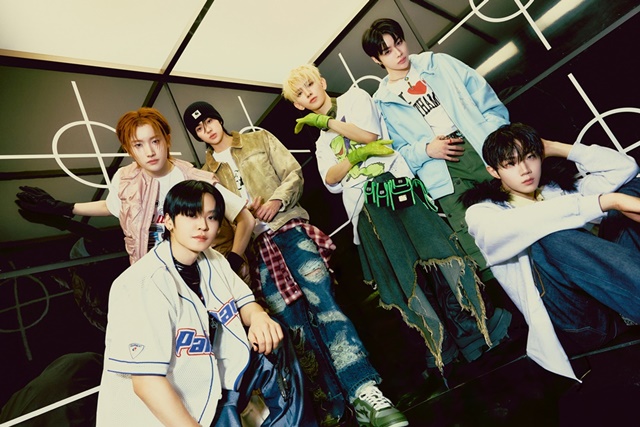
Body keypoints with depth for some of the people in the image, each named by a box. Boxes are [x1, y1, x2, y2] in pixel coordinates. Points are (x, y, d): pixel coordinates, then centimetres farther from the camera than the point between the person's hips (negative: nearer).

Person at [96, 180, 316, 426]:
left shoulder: (211, 260, -1)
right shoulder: (142, 285, -24)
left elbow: (243, 302, 6)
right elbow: (146, 381, -27)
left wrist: (258, 316, -17)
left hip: (211, 386, 7)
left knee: (273, 347, -3)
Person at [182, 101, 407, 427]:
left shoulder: (259, 139, 16)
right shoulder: (206, 173, 20)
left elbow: (293, 173, 8)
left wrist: (278, 199, -11)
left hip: (287, 227, -1)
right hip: (253, 246, 1)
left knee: (321, 298, -21)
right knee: (293, 323, -5)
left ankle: (365, 394, -24)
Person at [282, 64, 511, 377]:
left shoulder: (354, 97, 18)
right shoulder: (321, 143, 27)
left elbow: (369, 132, -3)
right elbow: (331, 181, 7)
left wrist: (325, 120, 4)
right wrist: (359, 153, -8)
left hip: (396, 182, -3)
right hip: (366, 204, 3)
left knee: (431, 244, -13)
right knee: (402, 272, -4)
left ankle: (476, 319, 1)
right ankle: (442, 341, 6)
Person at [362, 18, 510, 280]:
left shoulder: (438, 63, 15)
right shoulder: (382, 103, 12)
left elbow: (487, 100, 9)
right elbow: (399, 153, 8)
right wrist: (427, 149, -11)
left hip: (482, 147, 2)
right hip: (445, 174, -1)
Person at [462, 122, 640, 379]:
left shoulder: (559, 189, 22)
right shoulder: (482, 213, 3)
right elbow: (522, 225, -20)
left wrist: (557, 149, 15)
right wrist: (607, 201, -25)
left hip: (616, 295, 7)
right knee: (550, 236, -34)